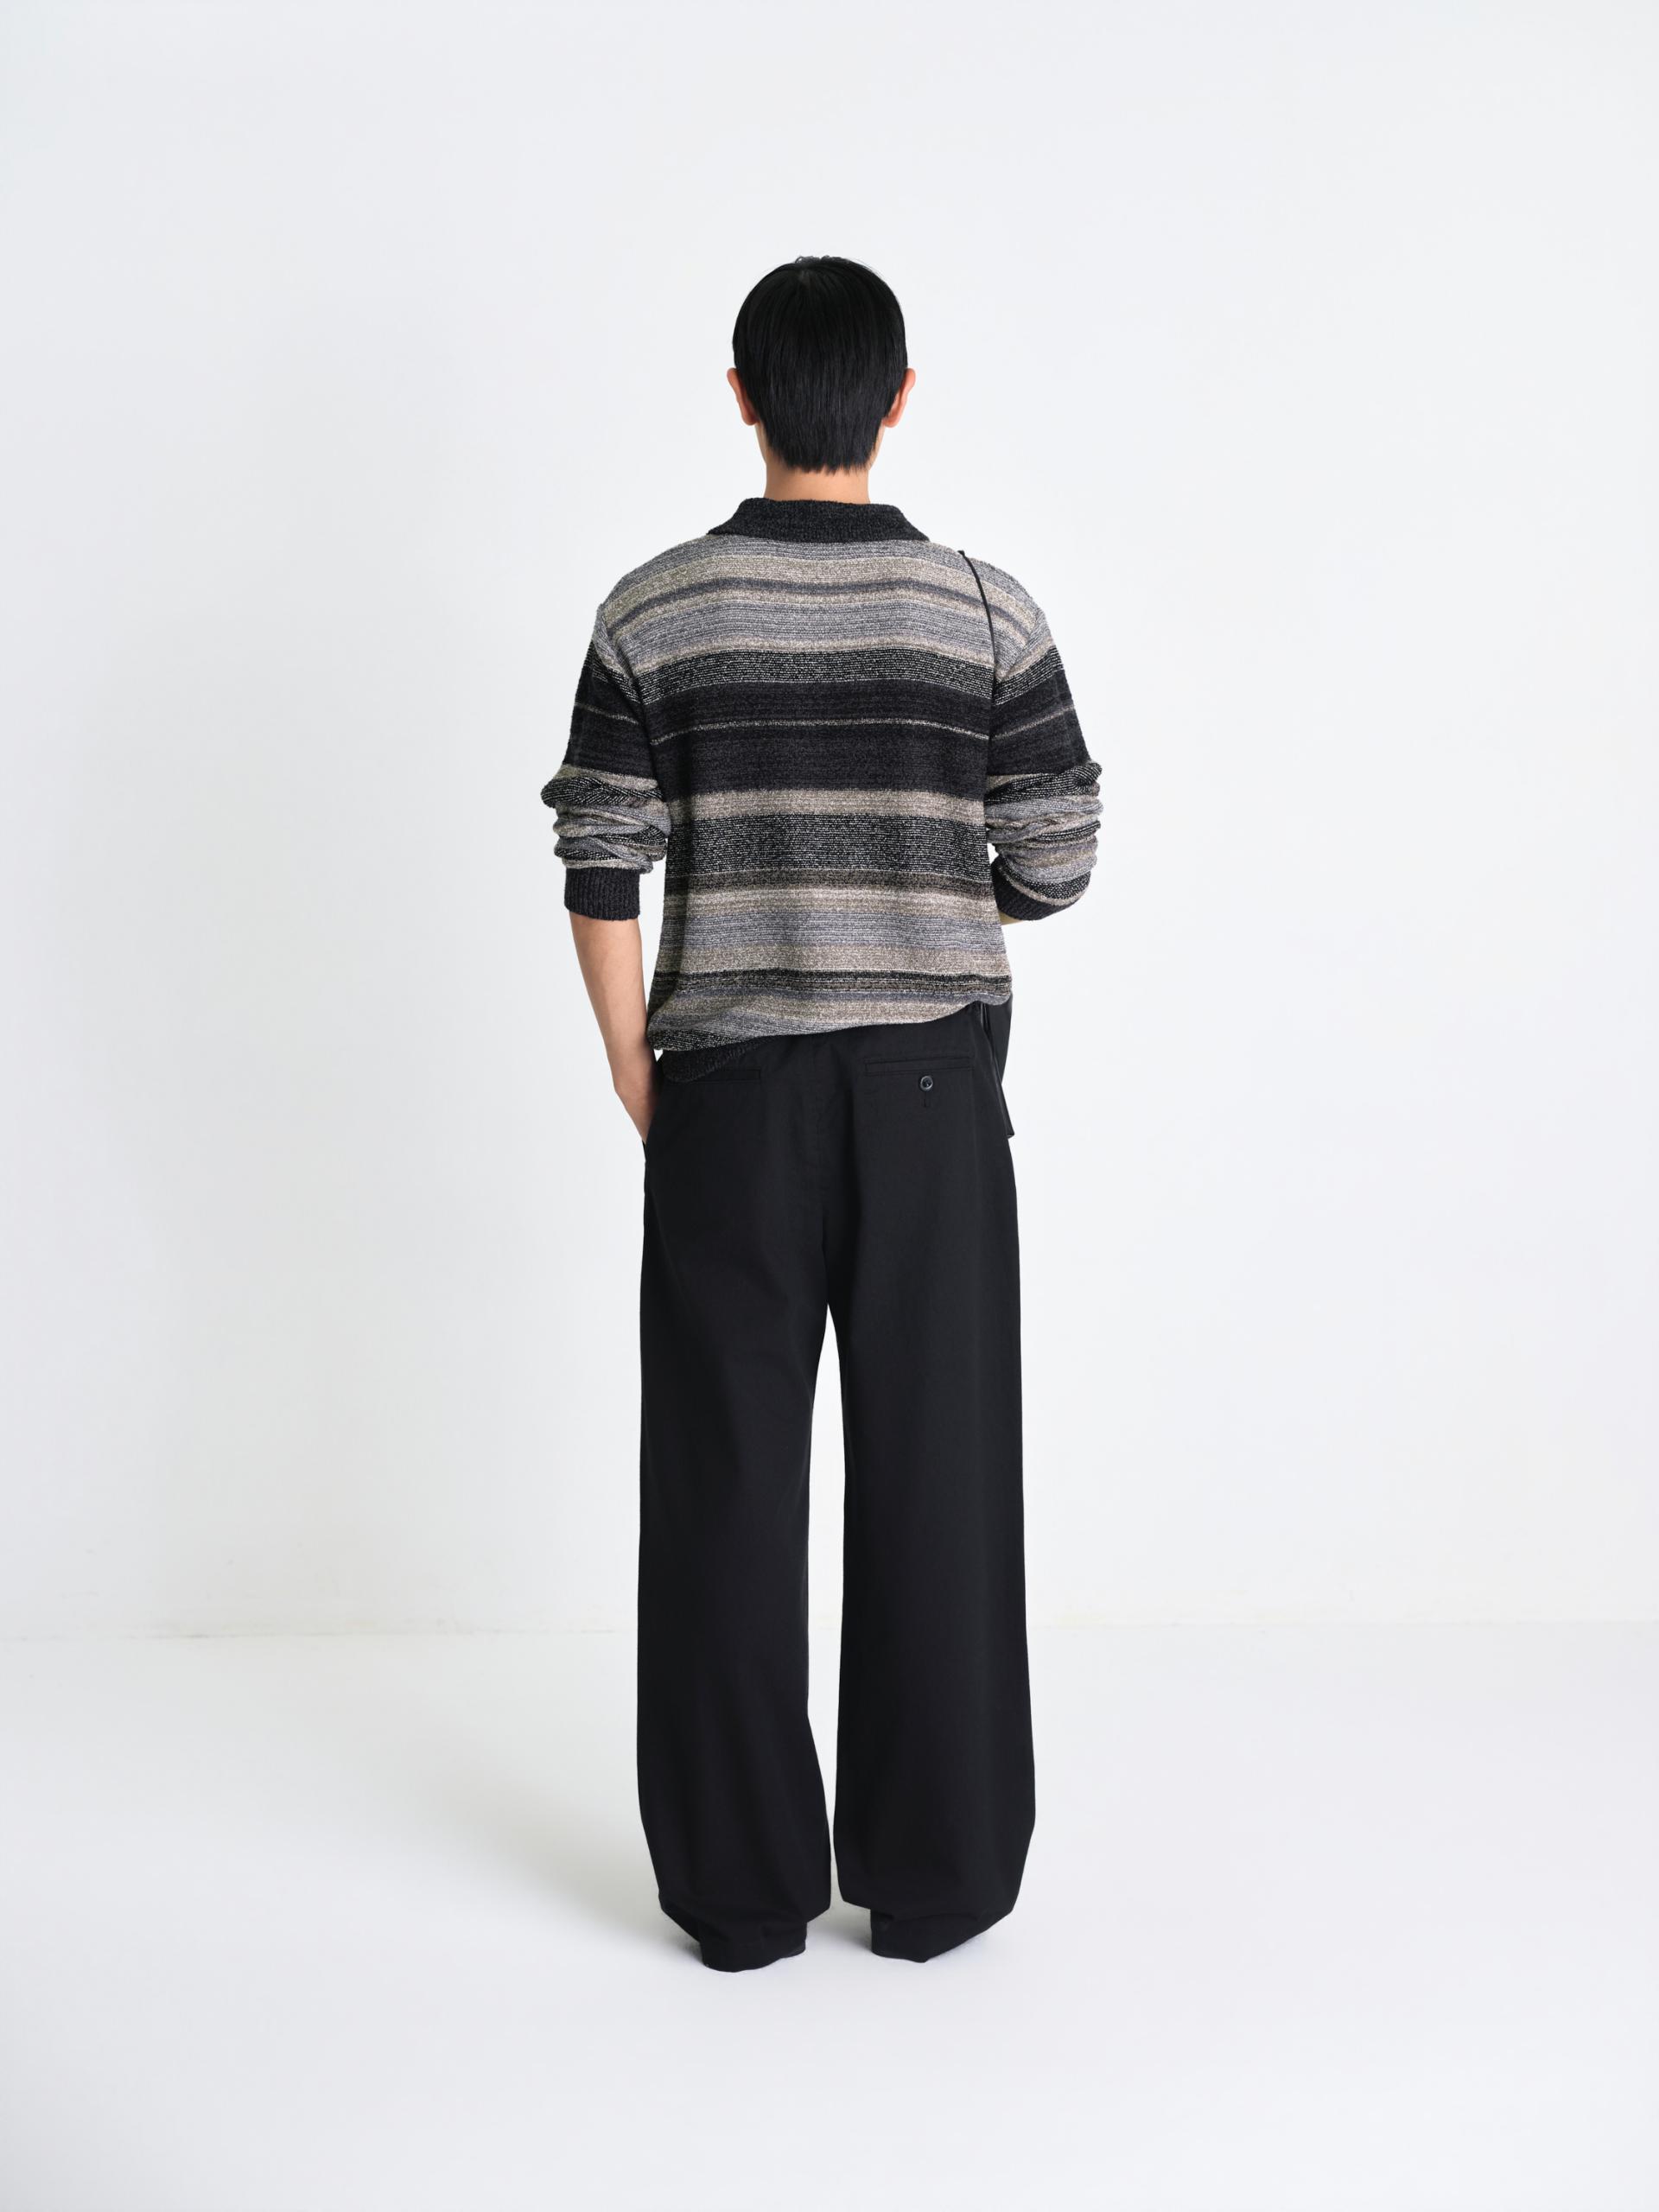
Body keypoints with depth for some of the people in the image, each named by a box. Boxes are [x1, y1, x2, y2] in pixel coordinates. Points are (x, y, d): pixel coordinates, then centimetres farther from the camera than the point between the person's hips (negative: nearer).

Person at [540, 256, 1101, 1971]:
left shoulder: (655, 612, -2)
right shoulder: (988, 609, -1)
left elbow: (601, 870, -4)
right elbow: (1055, 865, 0)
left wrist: (636, 1074, 6)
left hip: (730, 1086, 0)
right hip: (933, 1082, 0)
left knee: (728, 1476, 7)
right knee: (934, 1472, 8)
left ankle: (743, 1887, 16)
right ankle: (932, 1875, 17)